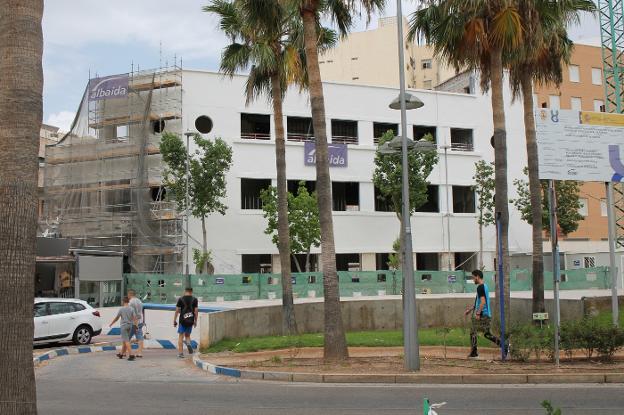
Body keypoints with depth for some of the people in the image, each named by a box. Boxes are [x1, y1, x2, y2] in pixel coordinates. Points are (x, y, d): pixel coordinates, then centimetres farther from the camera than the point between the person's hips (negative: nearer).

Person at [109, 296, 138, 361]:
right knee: (125, 341, 17)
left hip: (123, 326, -5)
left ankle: (131, 355, -19)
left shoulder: (121, 309, -8)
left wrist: (111, 324, 13)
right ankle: (121, 354, 29)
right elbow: (135, 318, -6)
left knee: (126, 341, -8)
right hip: (130, 325, 5)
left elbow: (116, 318, -1)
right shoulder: (132, 309, 2)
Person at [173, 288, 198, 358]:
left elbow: (177, 311, -1)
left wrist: (174, 320, 6)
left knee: (181, 336, 6)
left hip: (182, 320, -2)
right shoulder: (194, 299, 2)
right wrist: (195, 321, 10)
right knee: (187, 335, 19)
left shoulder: (181, 299, -1)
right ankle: (188, 343, -12)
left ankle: (180, 352, 2)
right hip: (190, 321, 2)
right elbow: (195, 311, 2)